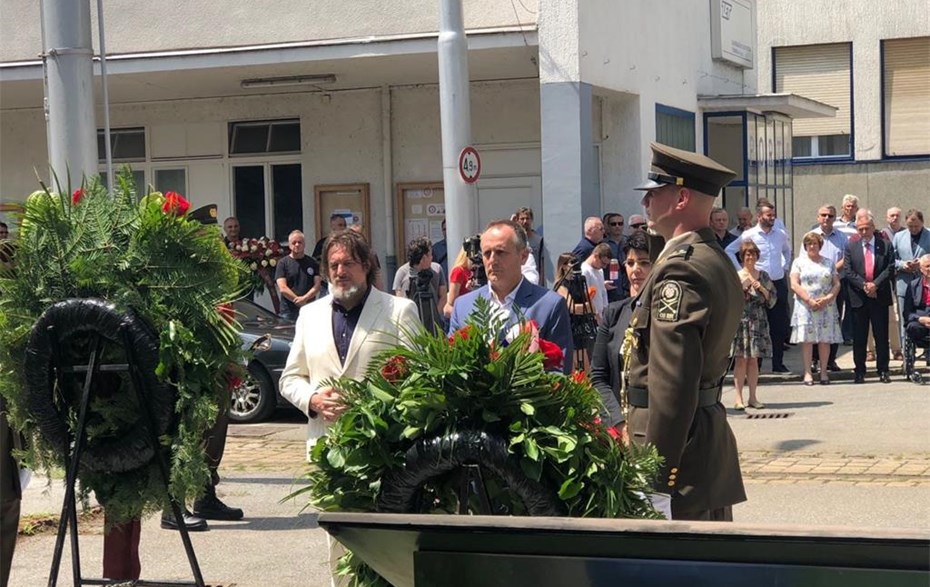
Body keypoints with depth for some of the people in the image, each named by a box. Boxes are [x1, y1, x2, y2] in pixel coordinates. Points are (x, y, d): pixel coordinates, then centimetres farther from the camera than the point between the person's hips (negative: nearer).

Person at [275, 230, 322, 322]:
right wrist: (300, 303, -9)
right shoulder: (283, 263, 4)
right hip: (289, 312, -2)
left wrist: (304, 298, -12)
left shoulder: (312, 262, 12)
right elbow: (282, 288, -4)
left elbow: (317, 285, 6)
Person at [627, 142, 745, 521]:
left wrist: (654, 473, -21)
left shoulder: (679, 269, -17)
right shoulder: (717, 261, 15)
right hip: (713, 437, 10)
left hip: (678, 449, -10)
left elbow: (672, 383, -22)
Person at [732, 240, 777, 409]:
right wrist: (741, 286, -16)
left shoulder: (763, 276, 9)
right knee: (740, 360, -4)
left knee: (753, 360, 6)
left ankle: (753, 397, 10)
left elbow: (773, 298, 8)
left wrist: (761, 288, -7)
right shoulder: (736, 276, 0)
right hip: (741, 320, -3)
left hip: (758, 322, 3)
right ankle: (739, 398, -1)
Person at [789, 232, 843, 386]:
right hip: (806, 306, -2)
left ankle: (823, 371, 4)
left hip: (826, 306, 2)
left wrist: (828, 298, -10)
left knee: (825, 339, -2)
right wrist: (809, 300, -12)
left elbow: (837, 284, 8)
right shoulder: (799, 262, 8)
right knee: (807, 338, -6)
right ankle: (808, 372, -5)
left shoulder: (829, 262, 13)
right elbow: (794, 285, -2)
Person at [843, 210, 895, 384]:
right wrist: (864, 285, -14)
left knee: (881, 336, 3)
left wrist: (875, 284, -15)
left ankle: (883, 371, 10)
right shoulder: (850, 247, 7)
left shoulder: (885, 246, 5)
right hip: (858, 298, 1)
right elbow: (847, 271, -1)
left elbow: (890, 268, -2)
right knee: (859, 337, 4)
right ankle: (860, 372, 10)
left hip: (880, 297, -1)